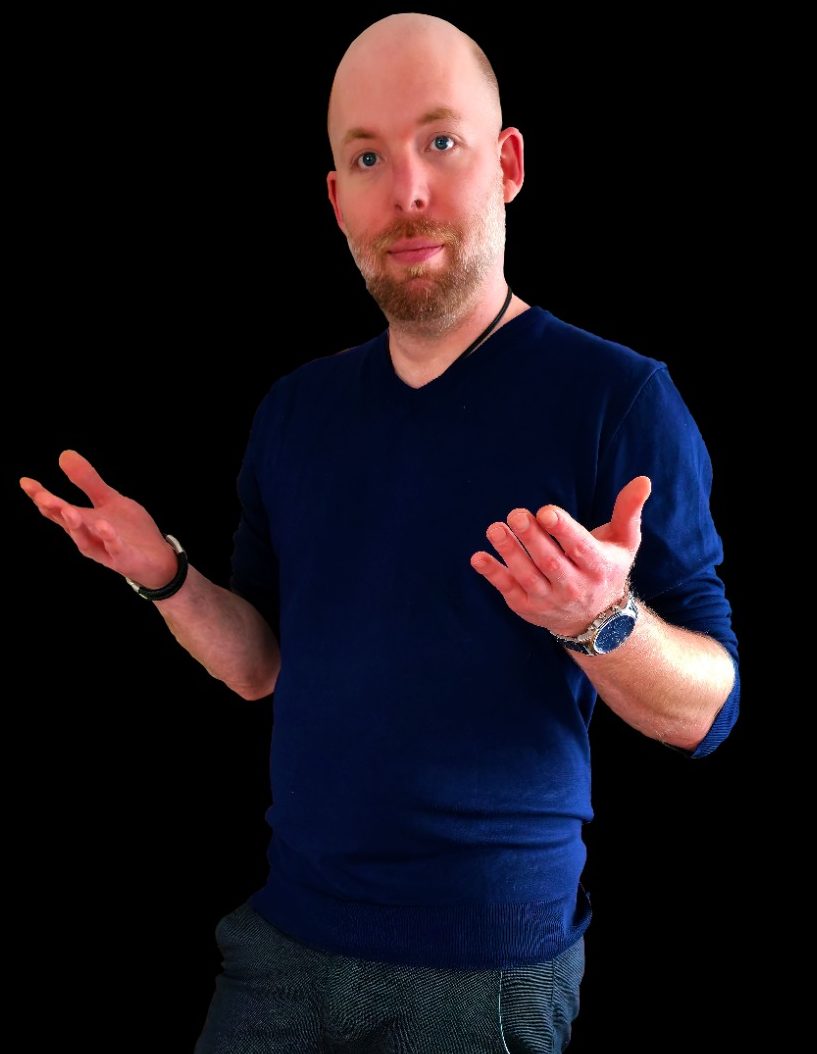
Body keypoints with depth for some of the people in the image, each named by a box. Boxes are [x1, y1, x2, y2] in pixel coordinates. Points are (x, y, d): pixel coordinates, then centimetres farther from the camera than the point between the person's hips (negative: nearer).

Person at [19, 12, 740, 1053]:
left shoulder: (617, 397, -12)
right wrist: (165, 577, -7)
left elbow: (705, 712, -11)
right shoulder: (295, 409, 4)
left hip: (485, 965, -4)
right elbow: (264, 663, 11)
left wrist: (601, 621, -31)